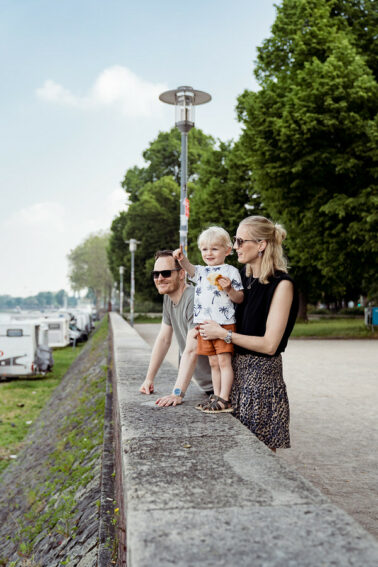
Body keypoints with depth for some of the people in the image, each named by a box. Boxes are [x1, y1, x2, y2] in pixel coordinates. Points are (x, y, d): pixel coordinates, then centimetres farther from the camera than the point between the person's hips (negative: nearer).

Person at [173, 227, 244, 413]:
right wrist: (181, 258, -25)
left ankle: (224, 399, 0)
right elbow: (190, 268, -6)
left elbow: (240, 299, -4)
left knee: (224, 361, -4)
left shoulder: (230, 271, -2)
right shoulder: (202, 271, 14)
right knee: (213, 363, 12)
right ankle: (216, 396, 19)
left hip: (224, 324, -6)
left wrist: (229, 289, -22)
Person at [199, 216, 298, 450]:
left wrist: (222, 334, -14)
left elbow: (269, 345, -18)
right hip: (238, 369, 7)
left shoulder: (281, 284, -14)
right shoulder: (245, 275, 7)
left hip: (262, 374, -7)